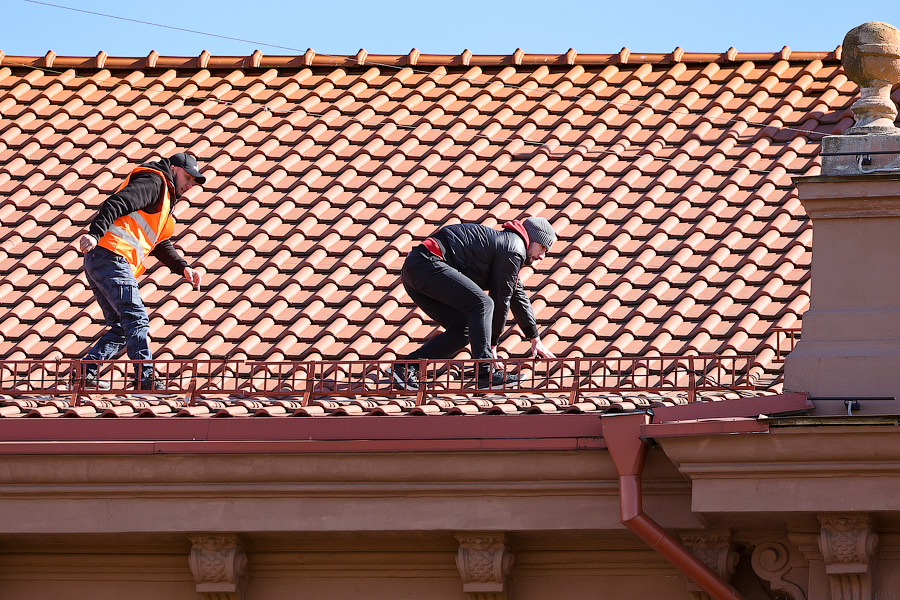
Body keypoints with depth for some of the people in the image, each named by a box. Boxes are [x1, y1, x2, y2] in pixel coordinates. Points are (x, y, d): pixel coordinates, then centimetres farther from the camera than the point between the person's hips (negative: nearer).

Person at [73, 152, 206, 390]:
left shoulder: (165, 200, 32)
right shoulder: (154, 182, 0)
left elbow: (162, 246, 32)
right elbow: (116, 203, -16)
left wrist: (183, 268, 15)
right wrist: (95, 233, -30)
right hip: (110, 256, -10)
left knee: (121, 328, 10)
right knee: (136, 319, -14)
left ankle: (85, 372, 3)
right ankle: (146, 379, -20)